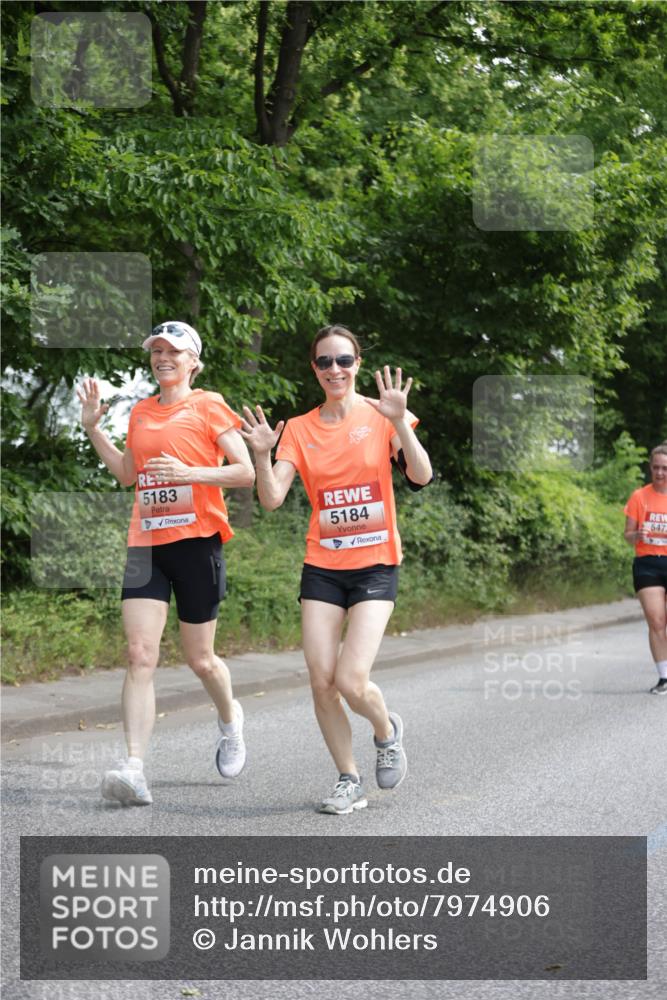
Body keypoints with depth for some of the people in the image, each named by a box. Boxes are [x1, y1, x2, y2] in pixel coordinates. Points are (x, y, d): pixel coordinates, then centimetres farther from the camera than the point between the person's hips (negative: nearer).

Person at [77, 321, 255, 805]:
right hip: (147, 544, 4)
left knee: (199, 658, 7)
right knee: (140, 655, -11)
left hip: (196, 541, -4)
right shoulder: (141, 412, 14)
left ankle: (230, 718, 40)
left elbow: (246, 472, -6)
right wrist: (93, 427, 17)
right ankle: (134, 767, -18)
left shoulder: (208, 406, -1)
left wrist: (189, 472, -18)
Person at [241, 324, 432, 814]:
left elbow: (421, 477, -14)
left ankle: (387, 729, 20)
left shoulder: (380, 415, -1)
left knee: (351, 681, -14)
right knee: (321, 681, -3)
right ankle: (349, 780, 16)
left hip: (375, 566, -3)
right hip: (322, 567, 3)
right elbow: (272, 498, -4)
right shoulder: (299, 429, 5)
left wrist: (399, 423, -26)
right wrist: (263, 455, -21)